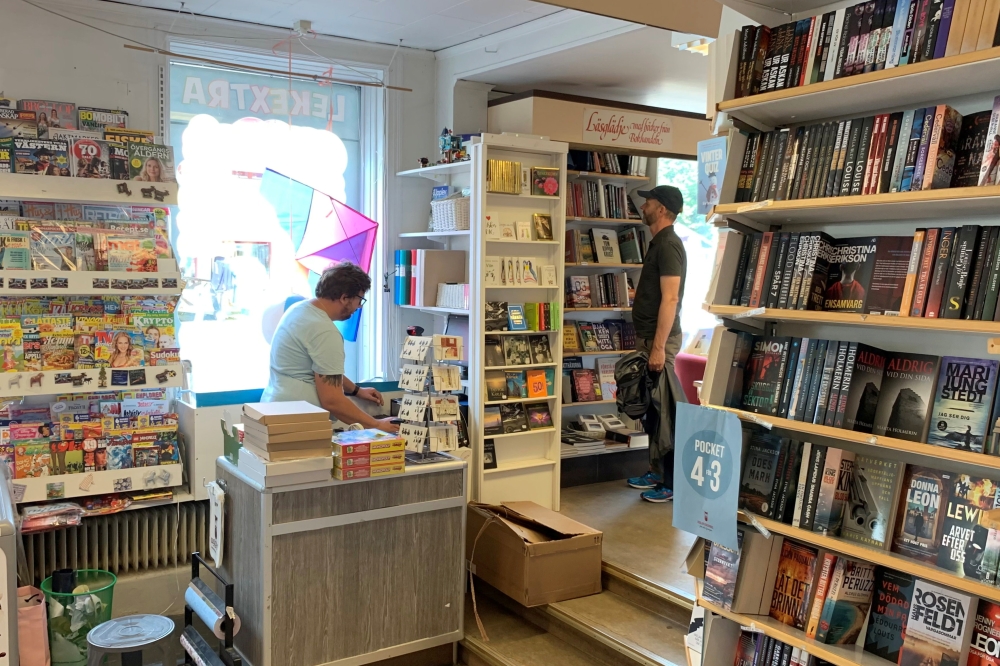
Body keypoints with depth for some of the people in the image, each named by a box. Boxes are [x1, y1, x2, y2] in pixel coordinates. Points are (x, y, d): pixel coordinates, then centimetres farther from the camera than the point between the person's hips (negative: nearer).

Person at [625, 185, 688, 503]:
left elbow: (670, 298, -22)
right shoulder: (658, 242, 15)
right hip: (648, 336, 10)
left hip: (659, 339, -10)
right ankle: (657, 471, 25)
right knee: (650, 409, 15)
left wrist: (659, 346, -25)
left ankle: (674, 483, 2)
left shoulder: (669, 244, -16)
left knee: (663, 413, -5)